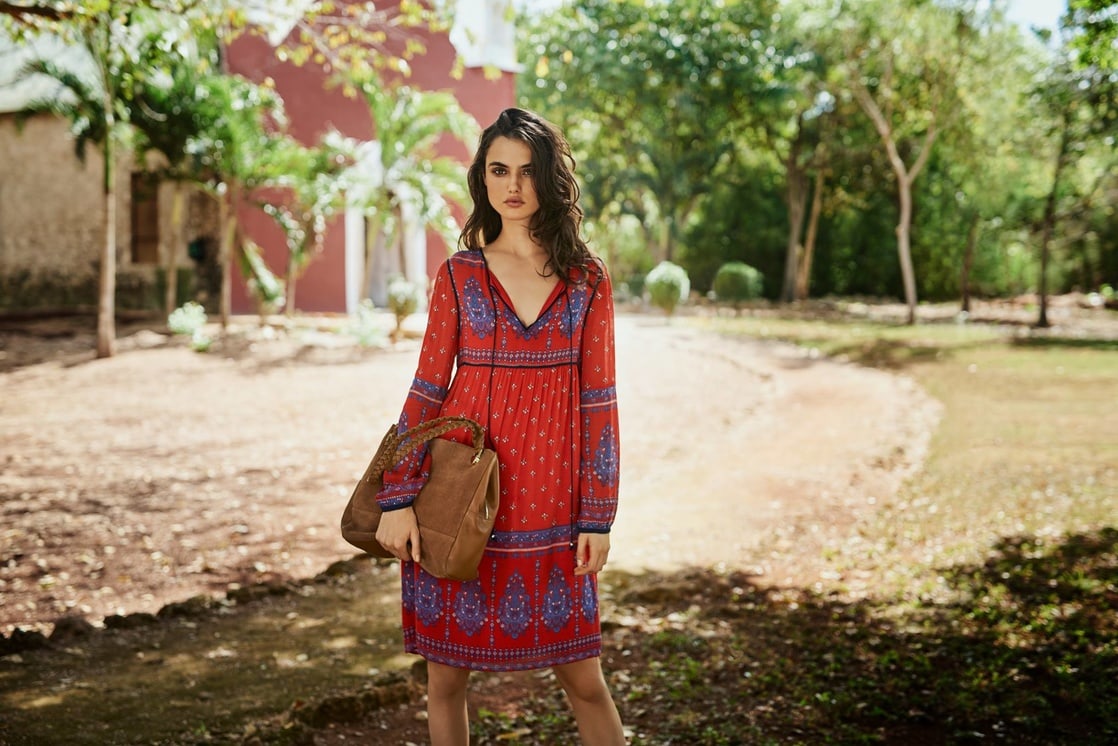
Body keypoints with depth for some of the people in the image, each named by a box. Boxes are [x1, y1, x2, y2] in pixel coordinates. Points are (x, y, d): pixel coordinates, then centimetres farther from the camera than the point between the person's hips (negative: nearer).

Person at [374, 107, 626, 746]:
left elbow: (599, 403, 2)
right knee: (447, 671, 8)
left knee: (582, 675, 5)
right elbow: (427, 391, 2)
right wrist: (398, 499, -5)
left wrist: (598, 517, -1)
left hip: (550, 498, 0)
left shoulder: (588, 281, 2)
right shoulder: (459, 275, 3)